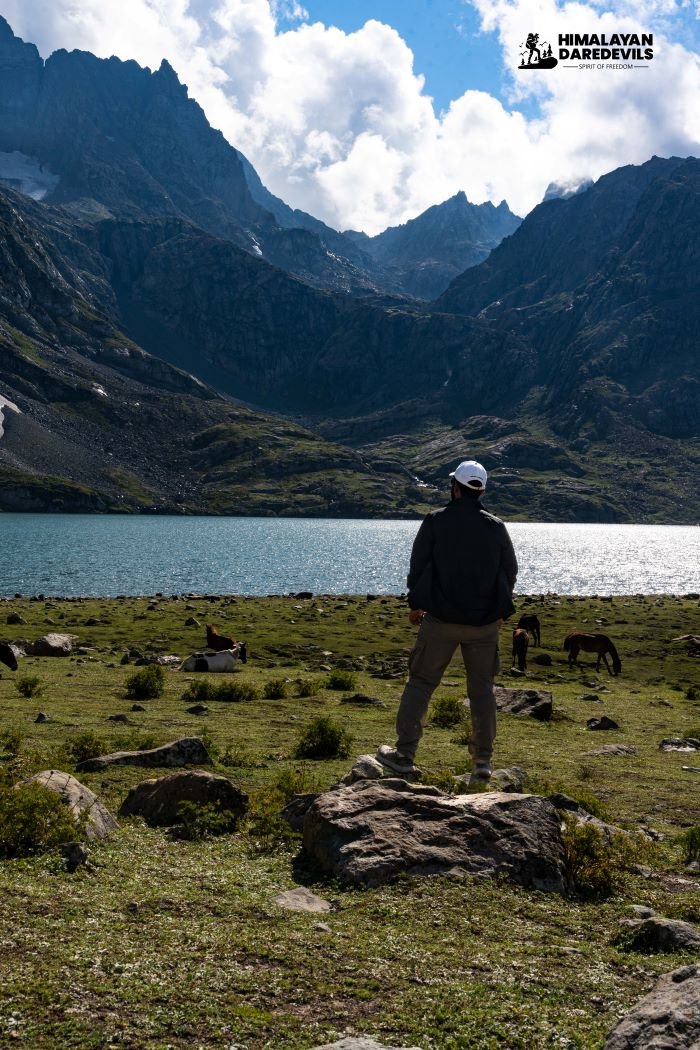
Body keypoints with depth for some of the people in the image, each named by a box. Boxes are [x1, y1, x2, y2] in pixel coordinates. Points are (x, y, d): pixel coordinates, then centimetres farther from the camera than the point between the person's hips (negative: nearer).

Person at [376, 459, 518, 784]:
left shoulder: (435, 522, -5)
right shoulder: (496, 527, 2)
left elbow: (417, 567, -1)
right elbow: (510, 572, 10)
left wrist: (416, 605, 13)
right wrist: (499, 610, 24)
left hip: (441, 619, -2)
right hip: (485, 623, 2)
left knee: (420, 683, 6)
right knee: (482, 689, 8)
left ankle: (403, 754, 5)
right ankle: (482, 762, 10)